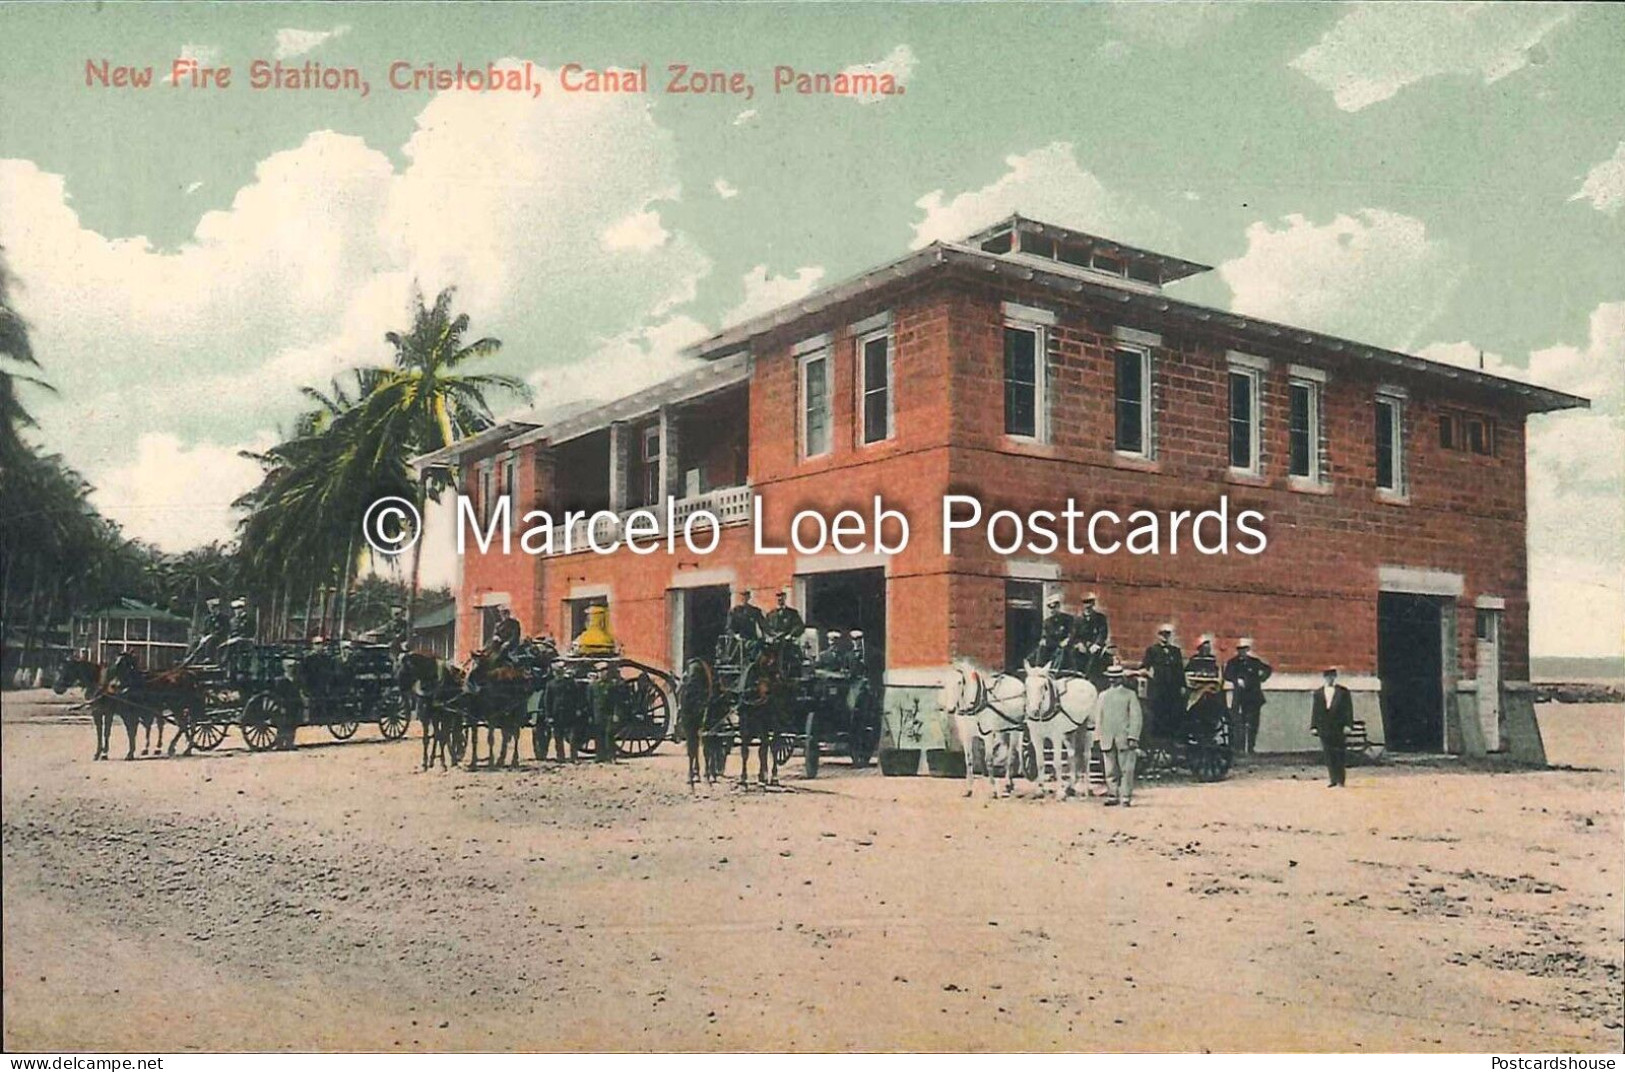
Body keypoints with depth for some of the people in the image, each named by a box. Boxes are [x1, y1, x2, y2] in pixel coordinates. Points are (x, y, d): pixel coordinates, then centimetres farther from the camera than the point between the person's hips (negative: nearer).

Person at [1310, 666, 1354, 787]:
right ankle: (1332, 779, 8)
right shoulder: (1318, 693, 11)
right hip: (1324, 728, 2)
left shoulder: (1343, 692, 4)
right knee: (1328, 754, 2)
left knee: (1339, 754, -1)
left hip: (1338, 727, -2)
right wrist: (1313, 726, 3)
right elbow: (1314, 710, 10)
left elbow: (1348, 709, 0)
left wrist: (1347, 725, -8)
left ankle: (1340, 780, 5)